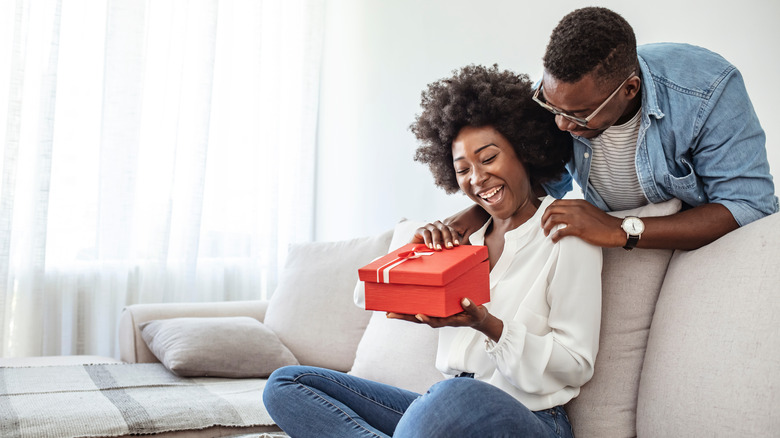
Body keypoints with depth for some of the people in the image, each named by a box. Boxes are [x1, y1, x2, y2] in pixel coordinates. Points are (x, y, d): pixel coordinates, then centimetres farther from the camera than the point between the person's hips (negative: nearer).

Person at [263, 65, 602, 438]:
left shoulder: (567, 235, -2)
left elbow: (577, 365, -7)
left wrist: (489, 326, -21)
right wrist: (414, 250, -6)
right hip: (440, 407, 7)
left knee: (453, 396, -44)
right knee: (285, 385, -4)